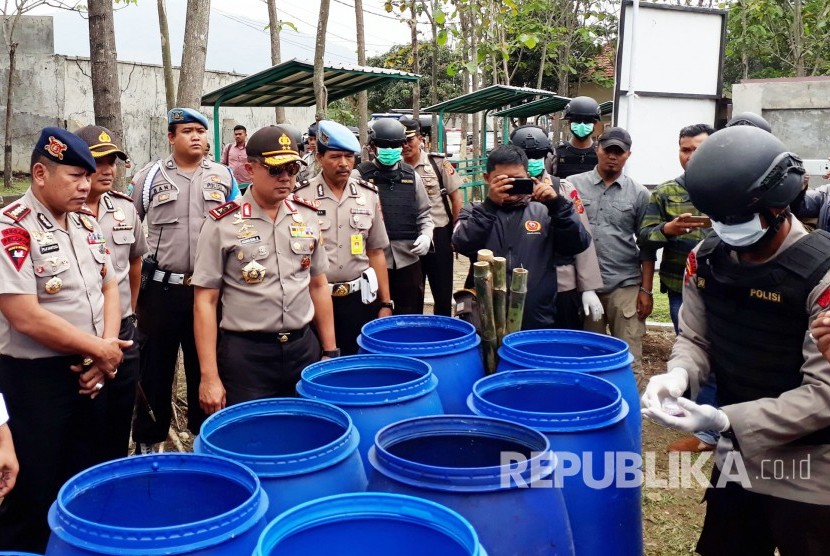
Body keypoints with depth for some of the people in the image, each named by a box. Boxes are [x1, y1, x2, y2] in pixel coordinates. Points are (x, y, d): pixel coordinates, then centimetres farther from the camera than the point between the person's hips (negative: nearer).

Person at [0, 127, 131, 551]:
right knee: (34, 500, 5)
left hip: (89, 375, 7)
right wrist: (100, 350, -15)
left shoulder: (86, 224, 7)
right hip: (34, 380, -7)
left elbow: (108, 288, 12)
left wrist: (107, 349, -5)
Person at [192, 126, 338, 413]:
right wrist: (209, 376, -9)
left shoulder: (307, 216, 5)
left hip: (304, 348, 4)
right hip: (245, 355, -4)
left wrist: (330, 351, 11)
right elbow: (205, 301, -5)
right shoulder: (223, 223, -7)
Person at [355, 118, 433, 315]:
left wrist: (426, 235, -2)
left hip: (408, 259, 4)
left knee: (411, 316, 13)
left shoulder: (411, 176, 10)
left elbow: (423, 213, 16)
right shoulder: (359, 176, -3)